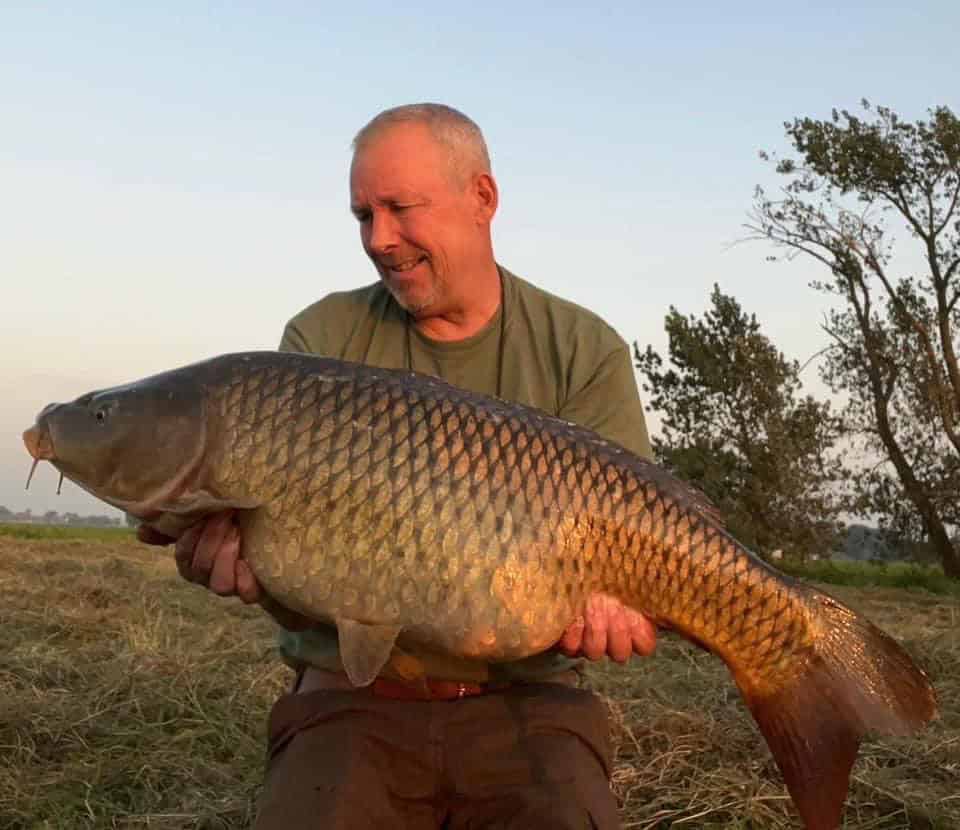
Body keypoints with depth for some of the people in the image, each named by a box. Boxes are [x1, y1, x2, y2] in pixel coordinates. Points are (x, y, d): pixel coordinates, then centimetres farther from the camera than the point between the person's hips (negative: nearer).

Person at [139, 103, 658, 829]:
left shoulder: (584, 352, -1)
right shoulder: (322, 339, 2)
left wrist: (601, 607, -27)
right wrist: (248, 555, -25)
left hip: (523, 703, 0)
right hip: (351, 700, 1)